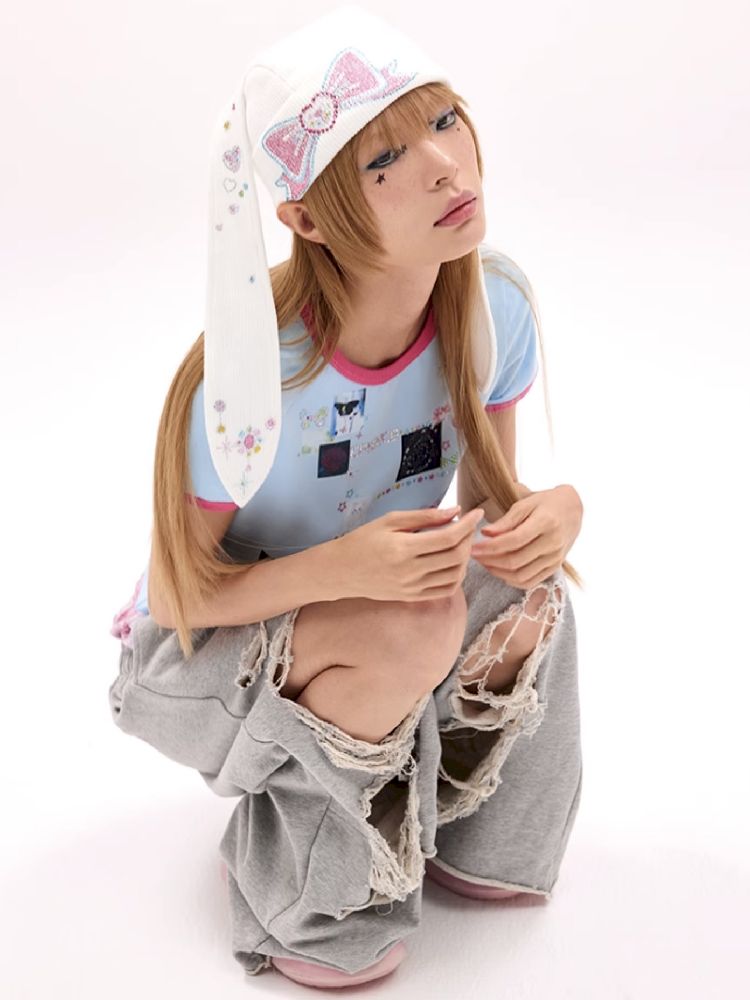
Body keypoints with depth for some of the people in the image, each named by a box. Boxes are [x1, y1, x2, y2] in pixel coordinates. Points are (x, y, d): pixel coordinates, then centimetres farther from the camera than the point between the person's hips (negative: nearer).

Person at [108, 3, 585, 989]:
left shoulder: (496, 304, -18)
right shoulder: (252, 376, -34)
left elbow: (487, 502, -4)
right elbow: (176, 597, -21)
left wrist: (555, 511, -29)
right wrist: (340, 567, -39)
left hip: (362, 612, 5)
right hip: (197, 656, -5)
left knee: (529, 592, -22)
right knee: (412, 626, -33)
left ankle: (468, 839, 7)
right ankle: (300, 888, -5)